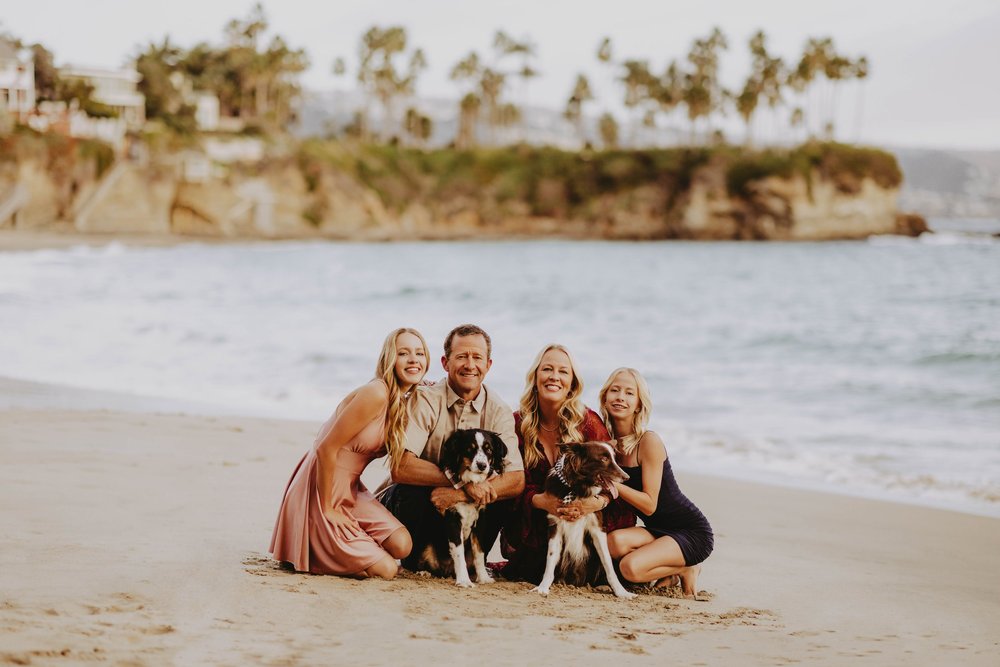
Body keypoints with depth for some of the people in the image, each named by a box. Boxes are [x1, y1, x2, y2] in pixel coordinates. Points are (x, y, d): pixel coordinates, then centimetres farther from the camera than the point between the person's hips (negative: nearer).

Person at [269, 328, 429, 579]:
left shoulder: (407, 404, 7)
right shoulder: (376, 393, -20)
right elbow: (326, 449, -20)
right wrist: (327, 510, -16)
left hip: (350, 492, 8)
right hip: (322, 491, -8)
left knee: (401, 544, -11)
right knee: (385, 569, -13)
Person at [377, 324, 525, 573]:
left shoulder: (498, 411, -8)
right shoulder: (425, 400, -17)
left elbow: (517, 479, -19)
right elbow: (401, 469, -29)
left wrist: (460, 495, -33)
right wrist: (462, 481, -36)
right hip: (416, 502, -3)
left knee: (504, 488, -24)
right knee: (412, 492, -35)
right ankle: (413, 562, -7)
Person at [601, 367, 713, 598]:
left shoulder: (649, 442, -18)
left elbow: (649, 505, -19)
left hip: (692, 532, -6)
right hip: (658, 531, 6)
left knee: (631, 567, -29)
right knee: (615, 541, -26)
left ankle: (686, 569, 3)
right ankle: (670, 571, 4)